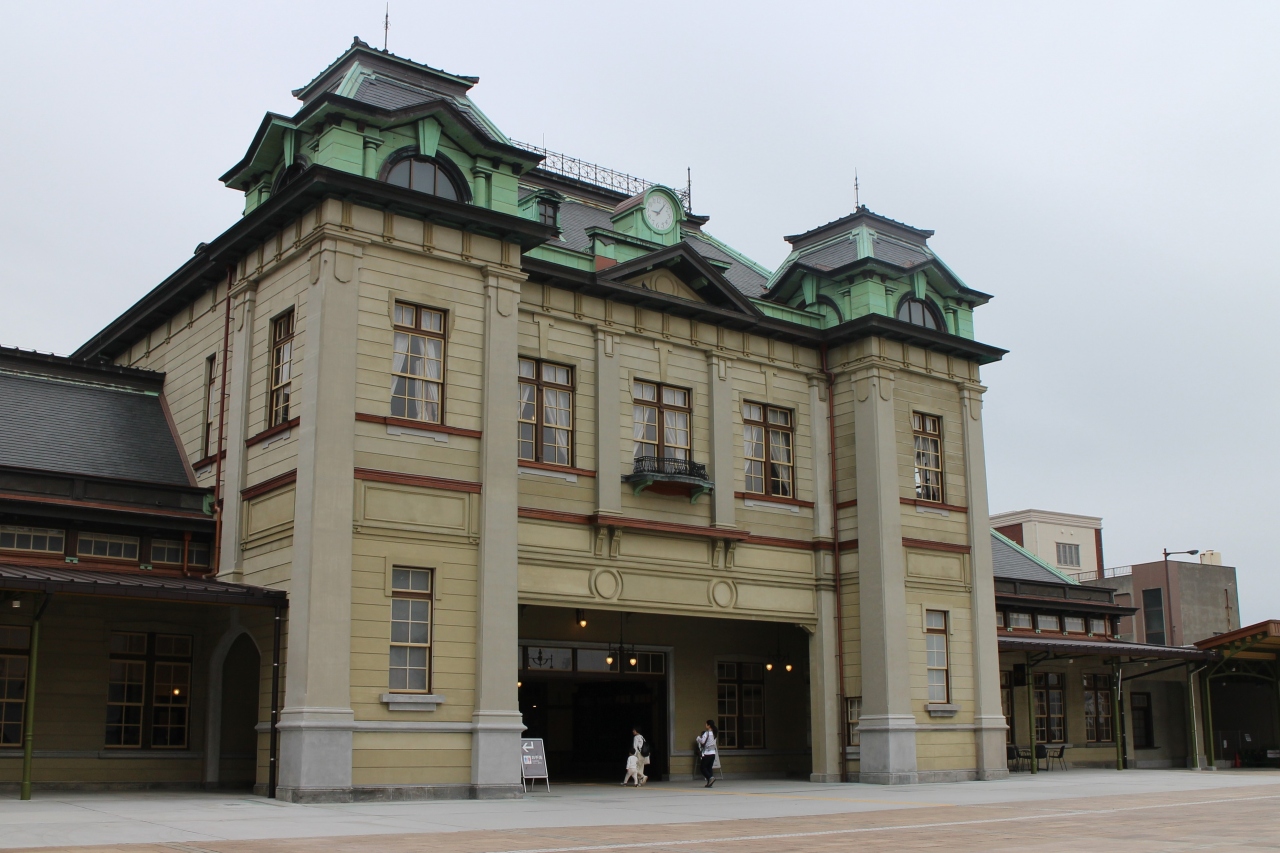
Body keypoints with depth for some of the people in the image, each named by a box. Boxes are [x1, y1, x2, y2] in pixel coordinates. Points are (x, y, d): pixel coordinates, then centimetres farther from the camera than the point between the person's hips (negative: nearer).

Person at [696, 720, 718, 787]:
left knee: (702, 767, 1)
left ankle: (711, 778, -18)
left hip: (707, 753, -7)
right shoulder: (714, 733, 9)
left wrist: (699, 737, 1)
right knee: (709, 768, 11)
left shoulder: (706, 733, -13)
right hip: (713, 753, 7)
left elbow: (702, 741, -20)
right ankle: (709, 783, 5)